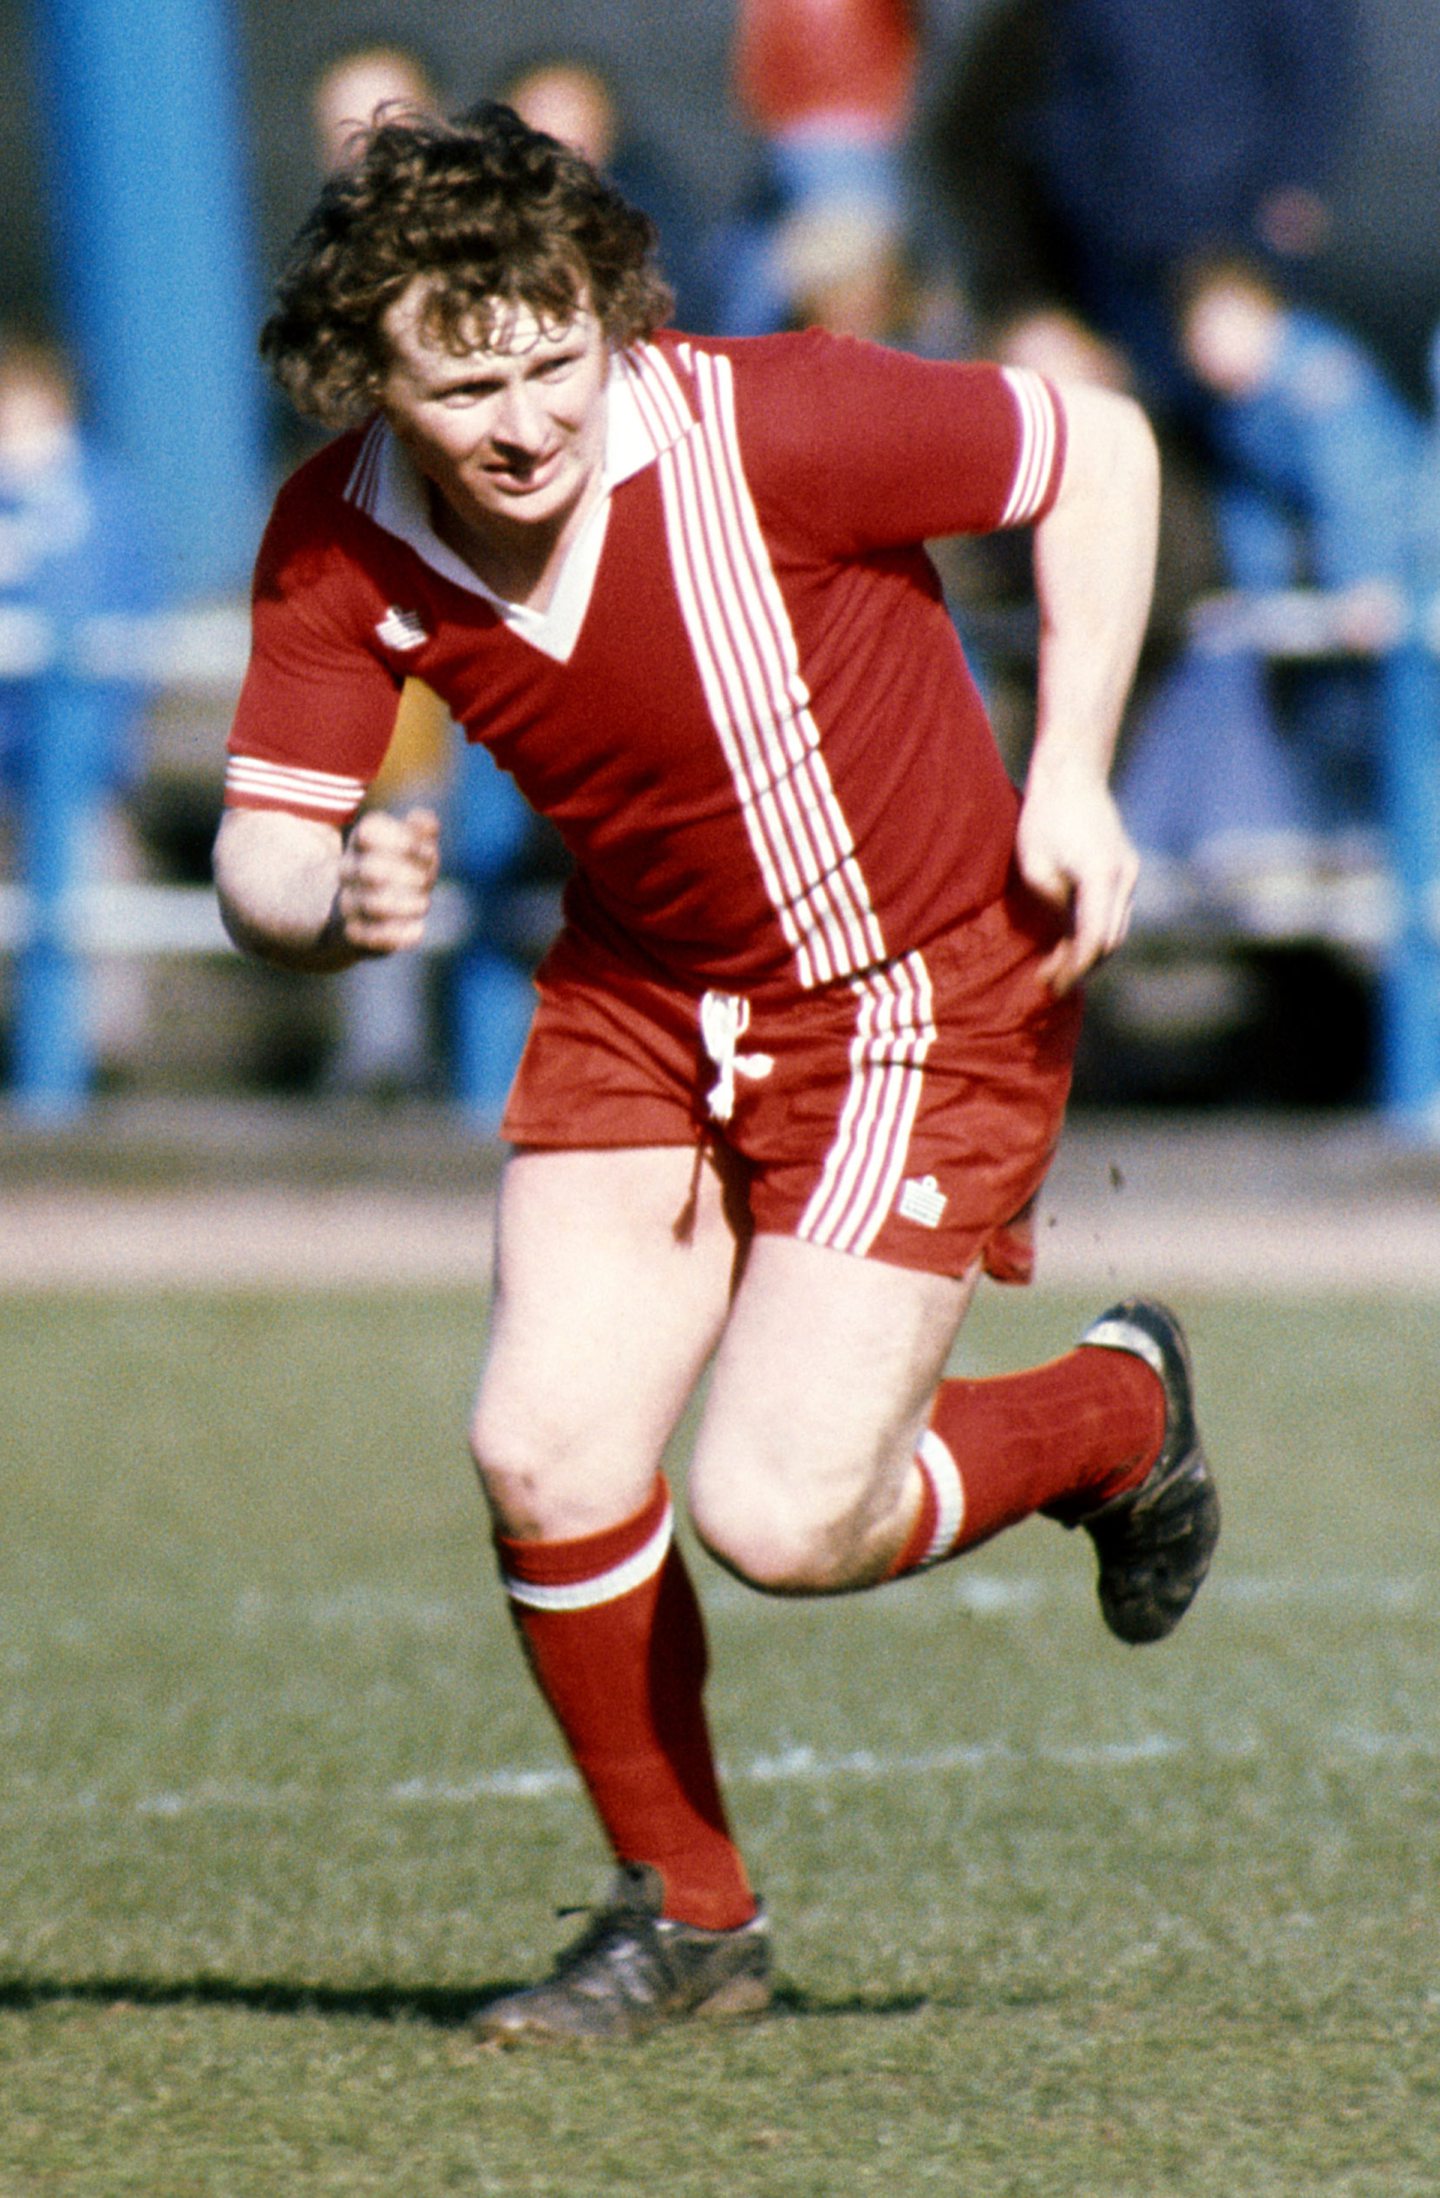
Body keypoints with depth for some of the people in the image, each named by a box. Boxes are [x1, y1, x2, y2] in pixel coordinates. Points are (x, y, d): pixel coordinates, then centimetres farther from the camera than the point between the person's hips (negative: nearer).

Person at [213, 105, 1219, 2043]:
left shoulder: (766, 428, -27)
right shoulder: (342, 546, -15)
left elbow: (1096, 450, -13)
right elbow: (263, 852, -11)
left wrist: (1070, 775, -15)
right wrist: (333, 907, -35)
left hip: (921, 990, -5)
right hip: (643, 994, 5)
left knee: (779, 1517, -13)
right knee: (547, 1455, -7)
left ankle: (1117, 1416, 19)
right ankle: (686, 1918, 16)